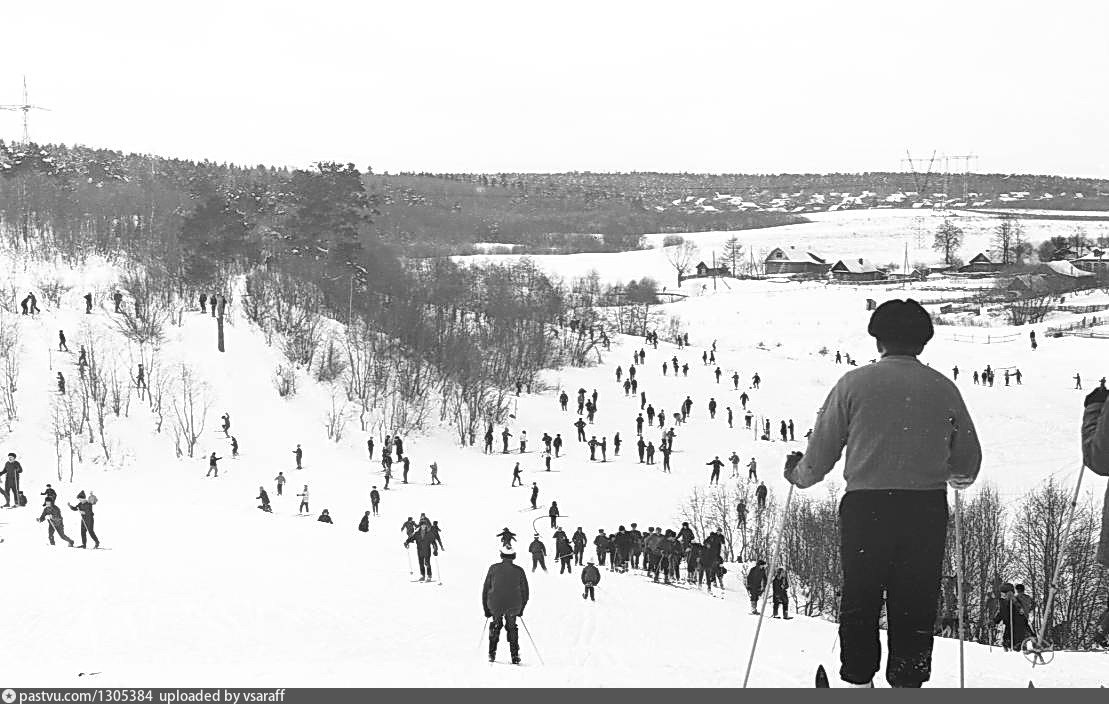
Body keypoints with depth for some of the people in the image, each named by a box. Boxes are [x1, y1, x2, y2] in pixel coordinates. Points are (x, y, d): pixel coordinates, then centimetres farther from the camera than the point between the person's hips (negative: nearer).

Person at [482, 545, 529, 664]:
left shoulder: (494, 568, -2)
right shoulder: (519, 571, 1)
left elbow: (486, 589, 1)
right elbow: (525, 592, 7)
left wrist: (486, 608, 10)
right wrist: (521, 609, 19)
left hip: (495, 605, 0)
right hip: (513, 606, 0)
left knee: (496, 625, 25)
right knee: (512, 628, 22)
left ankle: (492, 653, 20)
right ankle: (515, 656, 17)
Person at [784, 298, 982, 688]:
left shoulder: (854, 383, -2)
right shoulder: (943, 388, 3)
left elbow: (821, 453, 2)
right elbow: (969, 462, 10)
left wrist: (797, 474, 23)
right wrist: (954, 476, 33)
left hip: (866, 507, -1)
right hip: (928, 510, 1)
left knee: (859, 601, 9)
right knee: (915, 605, 8)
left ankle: (858, 680, 10)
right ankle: (908, 682, 9)